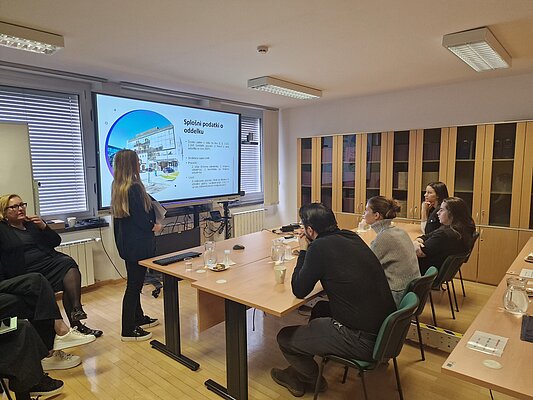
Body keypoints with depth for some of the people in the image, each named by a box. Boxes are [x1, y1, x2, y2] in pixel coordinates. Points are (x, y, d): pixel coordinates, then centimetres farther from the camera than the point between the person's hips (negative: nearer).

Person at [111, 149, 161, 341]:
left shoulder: (117, 187, 8)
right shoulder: (134, 188, -21)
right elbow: (141, 219, -22)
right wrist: (154, 226, -4)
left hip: (126, 243, 10)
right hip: (138, 244, -10)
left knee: (134, 282, 20)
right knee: (134, 284, 1)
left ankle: (139, 318, 36)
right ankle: (129, 330, 12)